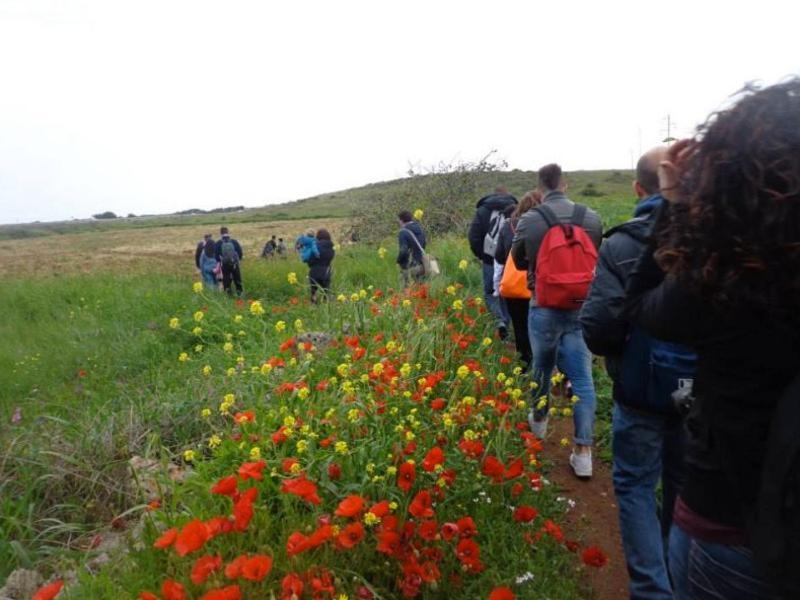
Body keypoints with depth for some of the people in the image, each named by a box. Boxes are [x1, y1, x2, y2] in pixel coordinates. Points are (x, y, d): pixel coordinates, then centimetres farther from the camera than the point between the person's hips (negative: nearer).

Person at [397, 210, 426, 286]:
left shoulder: (403, 232, -15)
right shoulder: (420, 229, 8)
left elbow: (403, 250, -20)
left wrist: (398, 260, -4)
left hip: (409, 267, -7)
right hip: (421, 265, 7)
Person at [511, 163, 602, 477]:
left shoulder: (529, 220, -8)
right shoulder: (592, 218, -3)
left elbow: (519, 261, 8)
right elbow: (599, 258, 13)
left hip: (544, 310, 0)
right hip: (582, 309, 1)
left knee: (541, 367, 20)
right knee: (582, 377, 4)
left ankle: (538, 420, 42)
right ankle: (583, 450, 5)